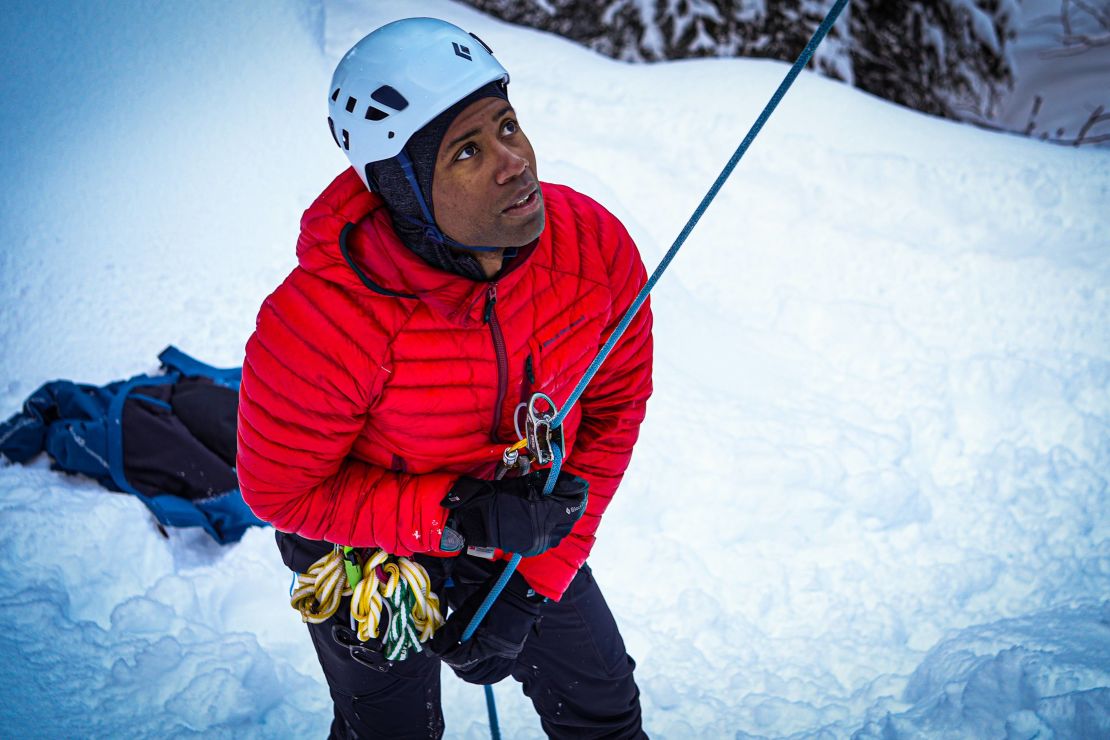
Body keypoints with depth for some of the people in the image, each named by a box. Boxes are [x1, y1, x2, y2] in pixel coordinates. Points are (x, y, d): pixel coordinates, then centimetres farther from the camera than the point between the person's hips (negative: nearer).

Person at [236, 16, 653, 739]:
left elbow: (612, 410, -11)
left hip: (532, 540, 4)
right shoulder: (322, 321, -38)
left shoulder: (595, 246, -26)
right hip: (368, 552, -3)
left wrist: (535, 578, -14)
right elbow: (280, 489, -23)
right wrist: (458, 518, -33)